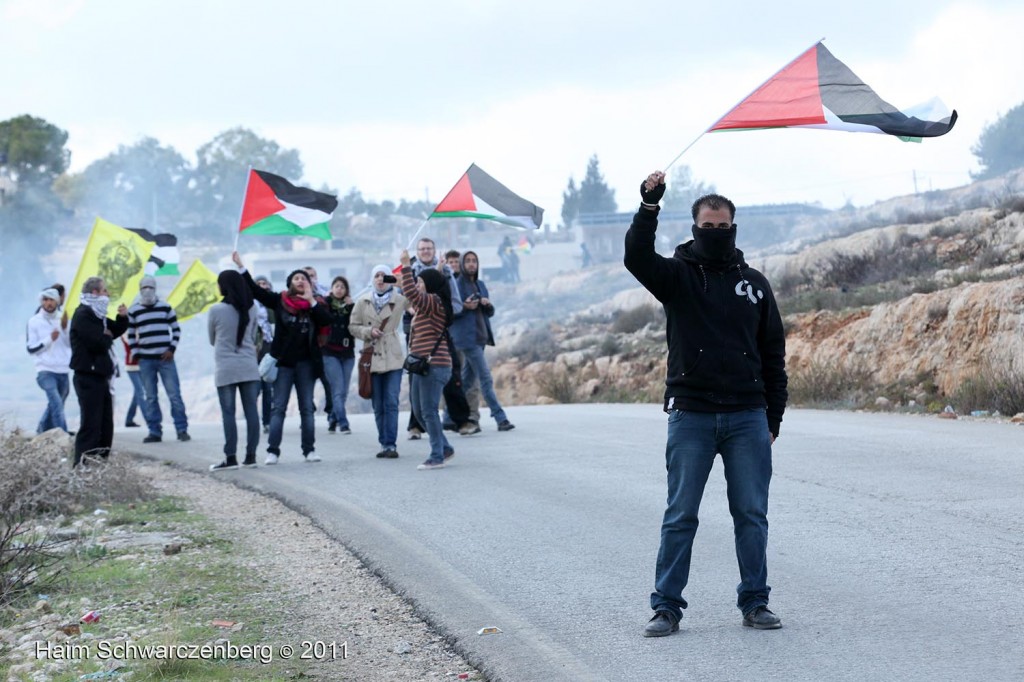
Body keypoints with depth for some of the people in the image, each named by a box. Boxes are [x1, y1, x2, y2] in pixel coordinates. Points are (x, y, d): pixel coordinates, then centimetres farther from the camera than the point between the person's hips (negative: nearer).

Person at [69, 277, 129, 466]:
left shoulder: (97, 315, 18)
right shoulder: (83, 315, -14)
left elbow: (116, 330, 24)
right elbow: (98, 343, -24)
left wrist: (122, 317, 5)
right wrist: (107, 336, -3)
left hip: (100, 377, 10)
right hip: (88, 378, -10)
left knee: (105, 425, 13)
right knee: (91, 425, -12)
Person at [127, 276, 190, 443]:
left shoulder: (165, 307, 6)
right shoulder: (133, 311, 7)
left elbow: (176, 329, 8)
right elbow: (131, 335, 13)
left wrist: (172, 349, -3)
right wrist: (136, 354, 4)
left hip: (165, 358, -1)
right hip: (145, 360, 1)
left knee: (174, 394, -5)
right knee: (150, 397, 3)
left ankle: (182, 430, -1)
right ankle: (155, 432, 7)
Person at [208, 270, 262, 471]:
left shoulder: (216, 310, -10)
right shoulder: (251, 308, 1)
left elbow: (212, 339, 4)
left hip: (225, 368, -4)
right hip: (249, 366, 4)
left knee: (228, 413, 0)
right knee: (251, 410, 5)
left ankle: (231, 457, -1)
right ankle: (251, 455, 6)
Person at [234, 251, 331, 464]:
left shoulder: (313, 305, 4)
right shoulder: (279, 301, 1)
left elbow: (327, 320, -13)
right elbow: (254, 289, 0)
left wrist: (311, 300, -15)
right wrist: (241, 266, -5)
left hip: (305, 362, 1)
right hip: (284, 361, -1)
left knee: (307, 407, 7)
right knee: (279, 408, -1)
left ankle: (309, 449, 11)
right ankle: (273, 451, -2)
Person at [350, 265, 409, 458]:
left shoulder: (399, 300, 0)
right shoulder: (363, 302, 5)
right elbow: (352, 326, 9)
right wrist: (368, 332, -10)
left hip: (393, 358, -2)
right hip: (372, 358, 2)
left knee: (391, 403, -8)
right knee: (378, 405, 5)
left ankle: (390, 444, -7)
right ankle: (385, 443, 12)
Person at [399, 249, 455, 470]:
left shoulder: (434, 302, -11)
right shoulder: (427, 305, 19)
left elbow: (411, 293, -26)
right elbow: (412, 295, 39)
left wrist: (406, 266, -21)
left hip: (433, 366, -11)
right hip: (422, 365, 11)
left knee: (428, 411, -8)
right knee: (420, 411, 14)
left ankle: (437, 457, -3)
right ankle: (444, 448, 23)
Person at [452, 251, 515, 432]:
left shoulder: (480, 285, 16)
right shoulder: (456, 285, -5)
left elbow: (490, 313, 17)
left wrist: (488, 305, -4)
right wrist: (465, 307, -24)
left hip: (481, 336, 7)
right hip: (466, 337, -7)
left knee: (468, 379, 11)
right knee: (486, 378, -12)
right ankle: (501, 419, -14)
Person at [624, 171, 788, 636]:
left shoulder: (753, 283, 11)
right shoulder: (677, 276, 4)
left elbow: (773, 355, 12)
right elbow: (637, 256, -17)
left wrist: (773, 418, 8)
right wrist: (649, 206, -31)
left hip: (748, 418, 2)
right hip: (690, 417, -2)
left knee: (752, 514, 6)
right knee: (680, 516, 2)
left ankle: (755, 602, 15)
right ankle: (667, 606, 9)